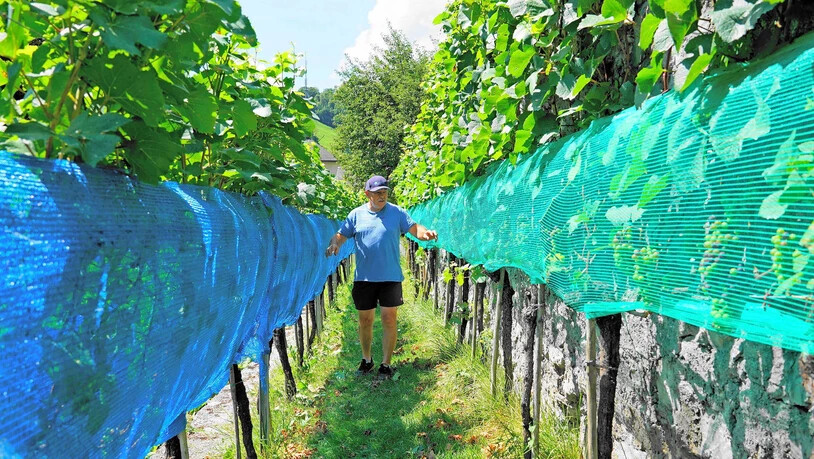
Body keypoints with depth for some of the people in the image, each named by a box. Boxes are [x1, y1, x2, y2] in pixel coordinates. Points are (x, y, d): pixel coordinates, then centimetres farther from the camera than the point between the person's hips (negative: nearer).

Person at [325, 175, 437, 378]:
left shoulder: (397, 212, 2)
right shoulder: (356, 214, 4)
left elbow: (414, 228, -4)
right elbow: (341, 234, 3)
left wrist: (426, 233, -26)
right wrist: (334, 243, -20)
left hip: (390, 277, -1)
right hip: (364, 278, 1)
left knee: (389, 319, -1)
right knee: (365, 320, 11)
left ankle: (386, 363, 14)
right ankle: (366, 359, 32)